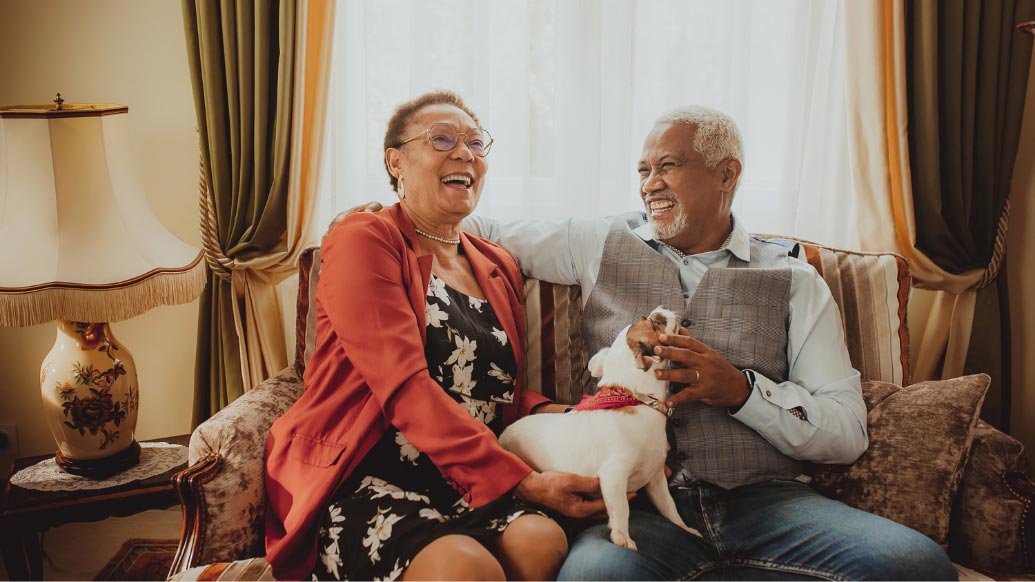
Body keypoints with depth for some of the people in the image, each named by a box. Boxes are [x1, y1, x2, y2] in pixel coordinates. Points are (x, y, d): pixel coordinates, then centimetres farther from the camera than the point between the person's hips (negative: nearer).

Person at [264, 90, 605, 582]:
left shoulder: (499, 267, 20)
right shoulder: (363, 242, -2)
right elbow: (405, 388, -15)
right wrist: (521, 482, -21)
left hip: (475, 481, 6)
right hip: (364, 480, -5)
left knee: (543, 540, -27)